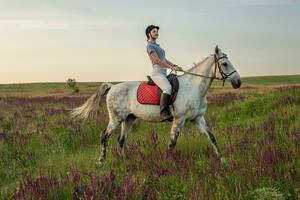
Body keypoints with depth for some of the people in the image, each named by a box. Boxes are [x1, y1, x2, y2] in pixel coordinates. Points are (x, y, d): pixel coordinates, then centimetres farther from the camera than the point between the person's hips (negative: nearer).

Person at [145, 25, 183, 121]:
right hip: (157, 73, -10)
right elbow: (157, 61, -15)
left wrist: (175, 66, 9)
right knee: (168, 88, -35)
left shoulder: (157, 46, 25)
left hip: (163, 74, 10)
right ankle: (164, 114, -44)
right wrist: (171, 68, -17)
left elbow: (164, 60, 25)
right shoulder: (150, 46, -5)